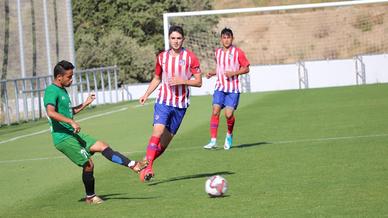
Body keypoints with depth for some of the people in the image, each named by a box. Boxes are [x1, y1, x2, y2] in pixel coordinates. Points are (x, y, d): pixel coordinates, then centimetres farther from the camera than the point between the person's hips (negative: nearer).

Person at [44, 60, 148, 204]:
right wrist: (71, 122, -34)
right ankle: (90, 197, 10)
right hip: (63, 137, -10)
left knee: (102, 146, 5)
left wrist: (84, 104, 21)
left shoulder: (62, 90, 17)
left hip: (73, 134, 10)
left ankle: (132, 165, 7)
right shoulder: (52, 91, -14)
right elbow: (51, 112, -32)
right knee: (88, 164, -5)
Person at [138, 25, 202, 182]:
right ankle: (147, 168, -25)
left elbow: (199, 82, -1)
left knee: (165, 141, 4)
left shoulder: (190, 58, -1)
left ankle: (146, 164, 18)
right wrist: (146, 94, 8)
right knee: (158, 131, -21)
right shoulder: (162, 57, 7)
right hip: (163, 101, 0)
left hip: (181, 104, 0)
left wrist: (182, 81, -16)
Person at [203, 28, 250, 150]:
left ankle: (229, 135, 18)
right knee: (215, 111, -12)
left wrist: (233, 73, -14)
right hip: (220, 87, 4)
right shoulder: (218, 52, 12)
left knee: (229, 114, -12)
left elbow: (246, 69, 0)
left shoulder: (238, 52, -3)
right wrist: (212, 73, 8)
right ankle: (213, 141, -11)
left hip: (233, 89, -4)